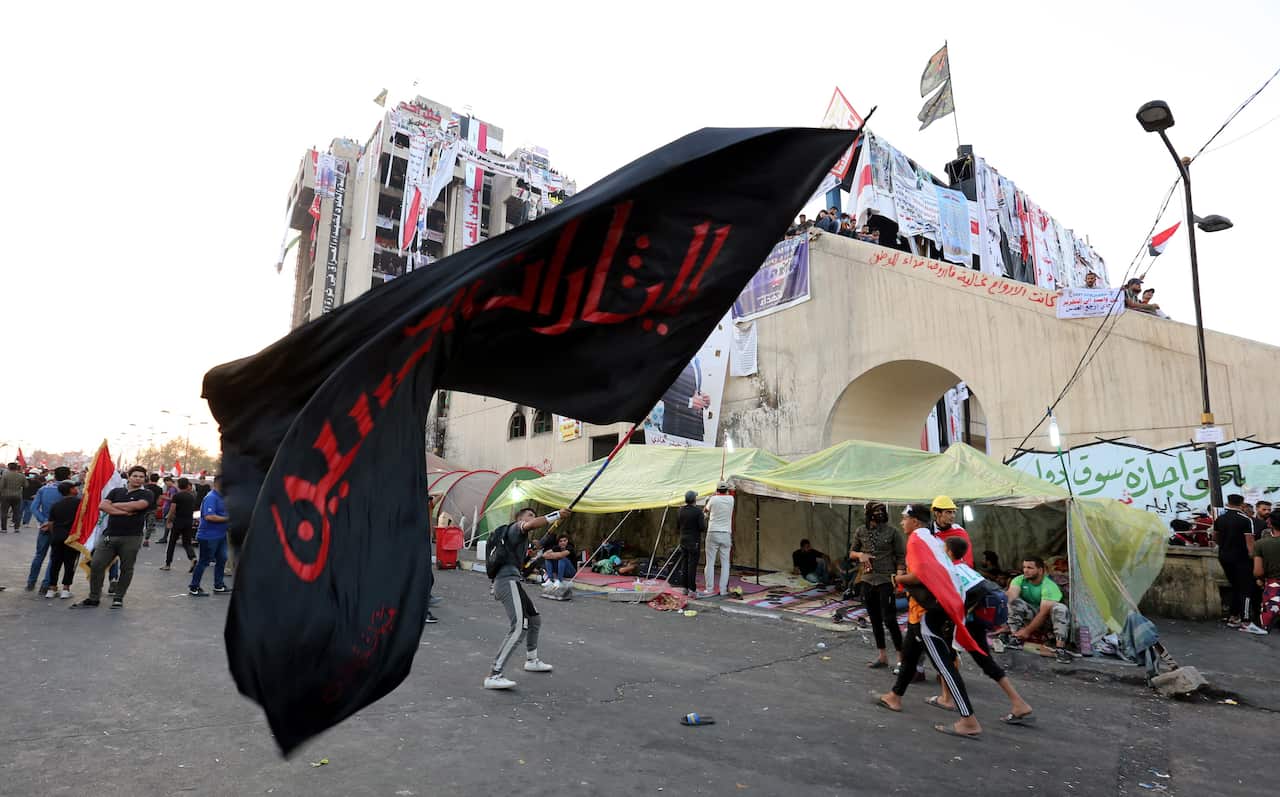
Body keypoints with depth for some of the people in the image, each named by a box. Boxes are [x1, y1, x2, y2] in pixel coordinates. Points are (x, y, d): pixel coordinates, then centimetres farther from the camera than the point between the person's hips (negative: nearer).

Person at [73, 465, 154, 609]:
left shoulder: (146, 494, 2)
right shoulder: (116, 491, 14)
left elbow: (138, 505, -17)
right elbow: (102, 505, 1)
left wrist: (115, 505, -3)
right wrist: (123, 511, -11)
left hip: (131, 538, -3)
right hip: (109, 535, 3)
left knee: (126, 569, 3)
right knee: (96, 565, 0)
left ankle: (118, 598, 18)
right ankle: (93, 598, 13)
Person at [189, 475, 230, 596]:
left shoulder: (222, 497, 9)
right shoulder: (211, 498, -19)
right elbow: (209, 517, -29)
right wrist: (227, 519, -23)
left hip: (220, 535, 9)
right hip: (209, 536, -9)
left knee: (222, 560, 14)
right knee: (203, 562, 1)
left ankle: (219, 586, 25)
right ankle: (193, 588, 13)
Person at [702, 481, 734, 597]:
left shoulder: (713, 499, -3)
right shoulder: (731, 499, 3)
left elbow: (705, 510, 15)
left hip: (713, 533, -2)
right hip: (726, 534, 2)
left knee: (710, 563, 1)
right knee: (725, 563, 7)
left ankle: (709, 589, 1)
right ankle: (723, 589, 6)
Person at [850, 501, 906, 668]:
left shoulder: (892, 532, -6)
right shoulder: (861, 532, 4)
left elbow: (901, 557, -4)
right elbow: (851, 553, 14)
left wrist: (899, 578, -15)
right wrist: (860, 555, -8)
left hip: (886, 581, -4)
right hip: (868, 580, 4)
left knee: (889, 620, -7)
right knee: (875, 620, 12)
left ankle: (900, 657, 7)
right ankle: (882, 656, 23)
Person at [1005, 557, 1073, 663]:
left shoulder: (1049, 586, -24)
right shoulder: (1019, 580, -11)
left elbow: (1044, 612, -29)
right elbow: (1011, 596, -29)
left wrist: (1027, 631, -30)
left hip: (1046, 619, -3)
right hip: (1029, 616, 3)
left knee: (1060, 609, -33)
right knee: (1013, 602, -25)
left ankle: (1060, 648, -35)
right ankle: (1016, 639, -26)